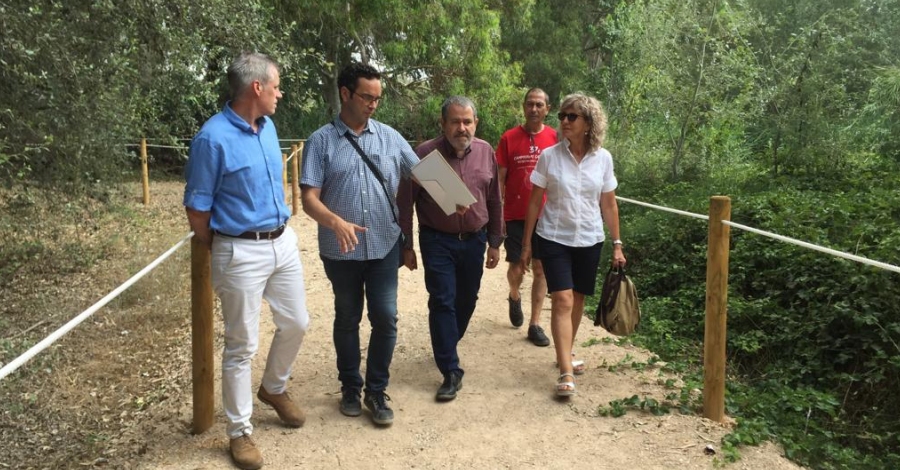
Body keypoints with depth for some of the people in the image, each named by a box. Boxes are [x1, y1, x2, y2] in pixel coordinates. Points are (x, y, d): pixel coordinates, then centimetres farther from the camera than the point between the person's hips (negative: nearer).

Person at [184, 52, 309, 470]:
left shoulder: (268, 126, 6)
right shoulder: (213, 137, -18)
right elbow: (197, 209, -11)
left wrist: (281, 231, 16)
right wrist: (222, 254, 2)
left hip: (284, 242, 7)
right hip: (242, 252, -7)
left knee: (296, 323, 18)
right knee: (242, 345, 4)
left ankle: (274, 389, 44)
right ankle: (240, 431, 22)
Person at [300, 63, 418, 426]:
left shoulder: (389, 137, 3)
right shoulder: (321, 141, -5)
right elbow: (309, 198, -11)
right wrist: (336, 222, -30)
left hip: (384, 246, 2)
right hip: (340, 251, -1)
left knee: (385, 318, 2)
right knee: (347, 320, 14)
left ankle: (377, 391, 20)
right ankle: (350, 388, 32)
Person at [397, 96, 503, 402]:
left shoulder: (486, 153, 0)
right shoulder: (425, 154, -11)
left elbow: (494, 201, 8)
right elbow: (406, 202, -6)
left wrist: (494, 242, 9)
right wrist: (406, 246, -5)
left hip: (474, 240, 4)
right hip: (437, 241, -4)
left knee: (466, 300, 15)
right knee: (442, 303, -4)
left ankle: (446, 348, 40)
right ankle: (451, 371, 4)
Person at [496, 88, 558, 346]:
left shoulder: (555, 138, 1)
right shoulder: (509, 138, -3)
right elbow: (500, 180, -1)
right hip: (515, 216, -1)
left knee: (541, 269, 5)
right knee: (516, 268, 4)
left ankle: (535, 324, 16)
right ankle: (514, 297, 38)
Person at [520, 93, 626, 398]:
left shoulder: (603, 158, -2)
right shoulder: (549, 156, -7)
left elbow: (609, 205, 5)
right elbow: (535, 202, -2)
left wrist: (617, 244, 4)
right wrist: (527, 242, -1)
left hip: (589, 240, 3)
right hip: (554, 238, -2)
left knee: (577, 299, 13)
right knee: (562, 300, -11)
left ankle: (566, 354, 33)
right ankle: (566, 372, -10)